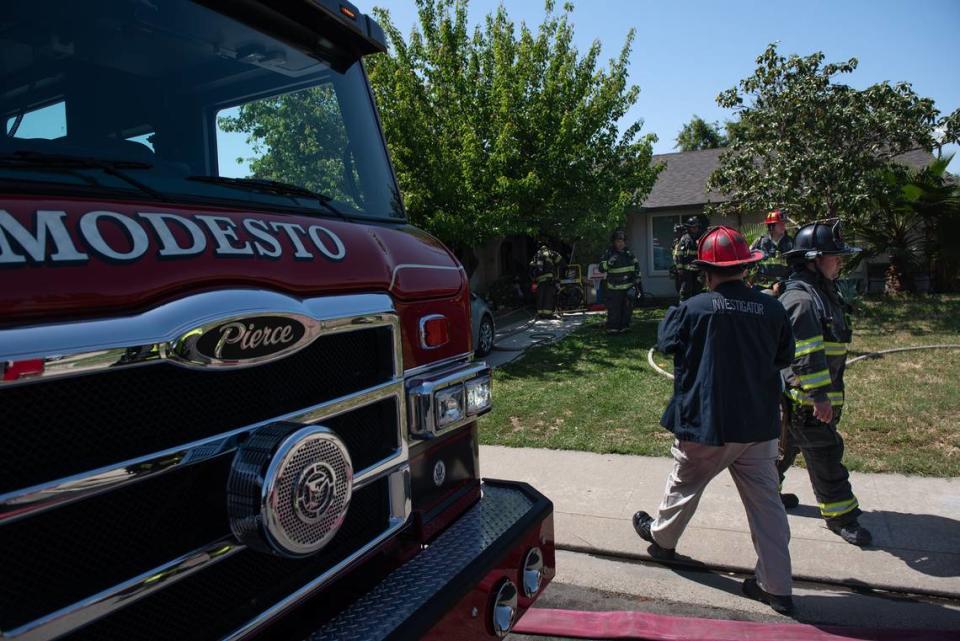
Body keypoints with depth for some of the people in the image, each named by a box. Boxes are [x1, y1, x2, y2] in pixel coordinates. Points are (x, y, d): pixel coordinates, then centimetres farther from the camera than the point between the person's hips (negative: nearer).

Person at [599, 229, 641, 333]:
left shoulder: (628, 253, 8)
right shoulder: (608, 253, -7)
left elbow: (636, 265, 19)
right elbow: (601, 268, -15)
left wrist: (637, 279, 15)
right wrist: (609, 262, -33)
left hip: (628, 287, 5)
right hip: (614, 288, -5)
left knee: (627, 308, 10)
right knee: (614, 309, -8)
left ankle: (624, 326, 22)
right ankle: (612, 328, -1)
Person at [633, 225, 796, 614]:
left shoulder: (694, 308, -17)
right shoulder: (771, 308, -6)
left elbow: (665, 342, 1)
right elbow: (785, 357, 9)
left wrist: (673, 313, 15)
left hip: (706, 423, -3)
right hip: (759, 425, 3)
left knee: (684, 485, 20)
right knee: (766, 501, 12)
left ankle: (662, 538, 44)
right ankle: (777, 587, 19)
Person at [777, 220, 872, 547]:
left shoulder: (825, 293, 13)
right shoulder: (801, 300, -21)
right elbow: (805, 354, -27)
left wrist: (827, 392, 26)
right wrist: (819, 396, -27)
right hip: (803, 396, -10)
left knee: (786, 443, 21)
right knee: (825, 452, 0)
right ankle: (840, 514, 13)